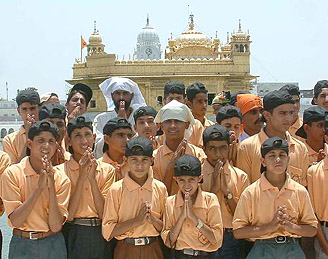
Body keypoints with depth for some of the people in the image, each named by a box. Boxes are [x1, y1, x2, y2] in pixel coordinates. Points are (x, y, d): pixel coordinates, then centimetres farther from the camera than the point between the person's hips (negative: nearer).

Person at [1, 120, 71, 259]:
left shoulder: (61, 179, -4)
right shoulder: (12, 173, -9)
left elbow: (56, 226, -11)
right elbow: (15, 221, -16)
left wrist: (51, 187, -20)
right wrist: (39, 187, -22)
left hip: (53, 245, 1)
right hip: (22, 244, -1)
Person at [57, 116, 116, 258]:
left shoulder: (107, 170, 2)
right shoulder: (60, 171, -4)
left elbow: (103, 213, -5)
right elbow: (68, 215, -11)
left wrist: (92, 178, -13)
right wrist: (81, 177, -15)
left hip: (101, 236, 2)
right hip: (73, 235, -2)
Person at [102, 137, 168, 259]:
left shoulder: (160, 188, 2)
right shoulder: (116, 190, -6)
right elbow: (107, 231, -9)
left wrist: (153, 220, -13)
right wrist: (137, 220, -18)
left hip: (153, 249, 2)